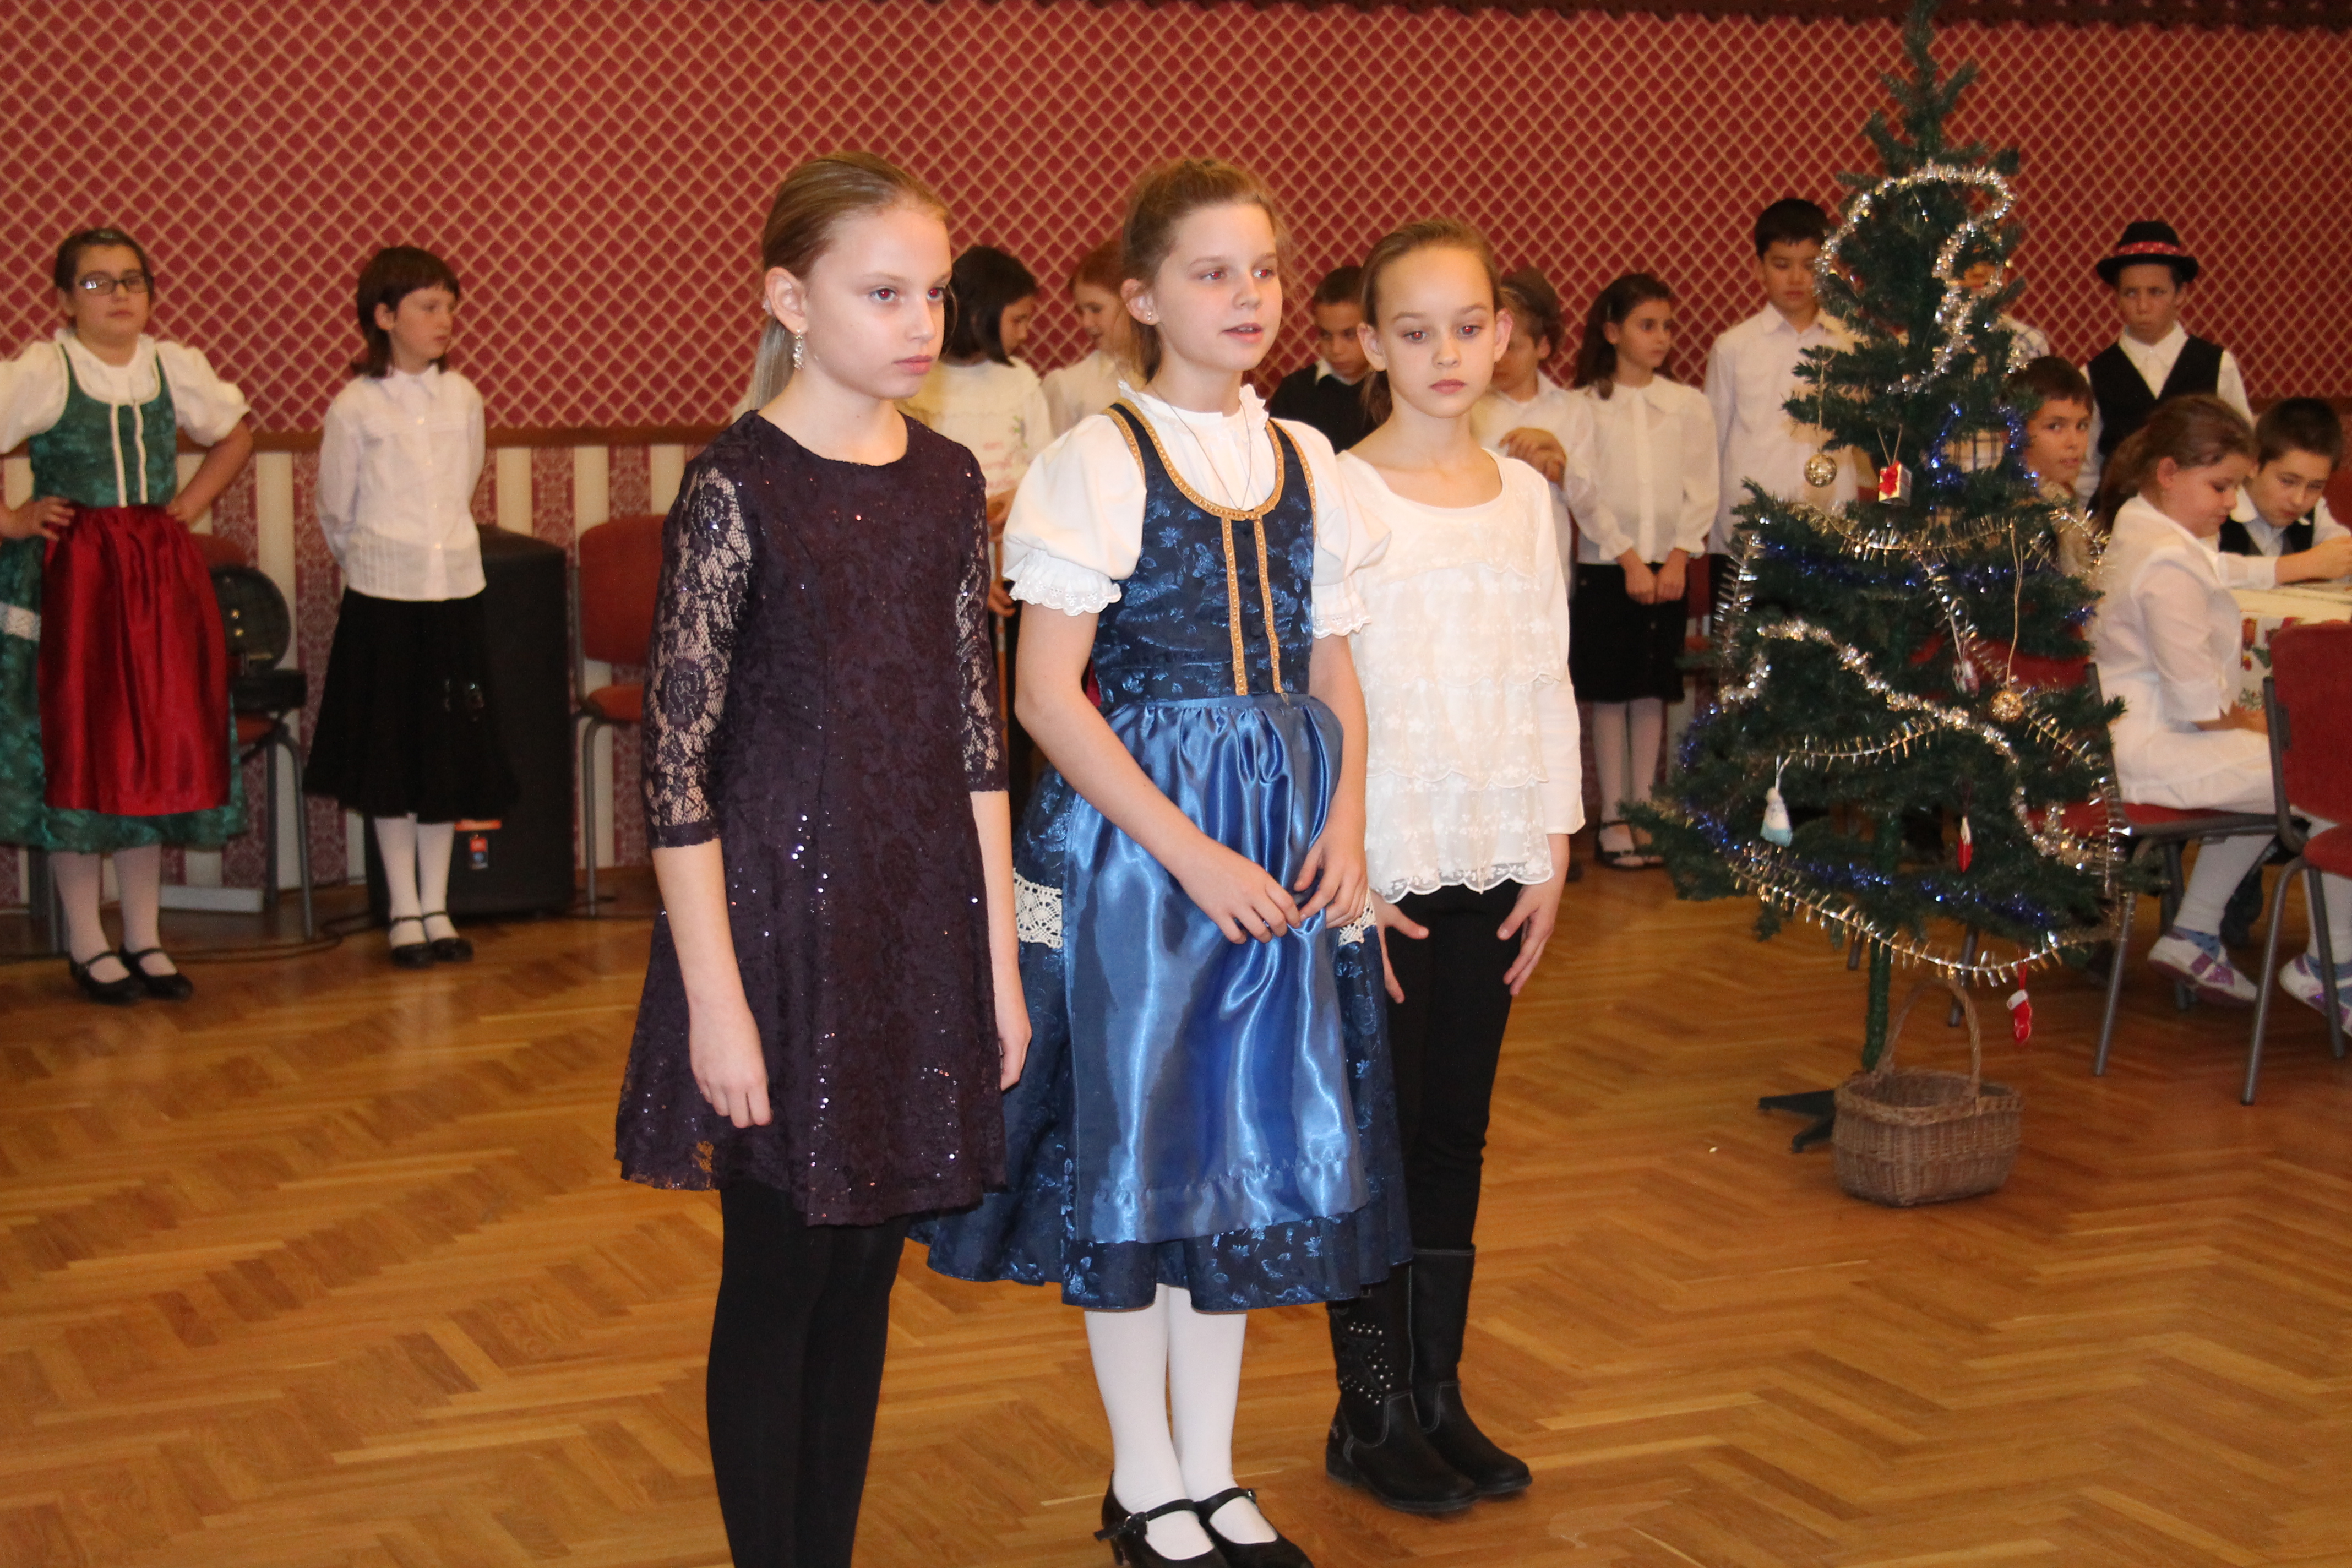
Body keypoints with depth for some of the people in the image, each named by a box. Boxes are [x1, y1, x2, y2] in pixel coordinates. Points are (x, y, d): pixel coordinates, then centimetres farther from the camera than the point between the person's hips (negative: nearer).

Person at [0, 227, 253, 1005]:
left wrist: (186, 507, 11)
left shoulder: (177, 367, 5)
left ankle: (146, 939, 16)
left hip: (159, 576, 4)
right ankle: (87, 945, 10)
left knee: (157, 749, 6)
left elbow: (235, 435, 21)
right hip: (67, 580, -4)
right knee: (74, 751, 0)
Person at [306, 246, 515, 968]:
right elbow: (336, 515, 4)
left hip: (455, 592, 3)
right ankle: (404, 912, 13)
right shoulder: (354, 408, -6)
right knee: (390, 758, 3)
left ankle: (436, 906, 18)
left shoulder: (463, 398, 5)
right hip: (383, 600, -3)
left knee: (449, 752, 7)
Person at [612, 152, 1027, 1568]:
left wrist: (999, 954, 8)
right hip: (782, 911, -5)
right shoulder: (737, 490, -11)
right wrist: (716, 999, -14)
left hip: (923, 915, 5)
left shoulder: (948, 482, 5)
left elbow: (975, 732, 10)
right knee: (779, 1276, 5)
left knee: (867, 1266, 13)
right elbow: (678, 761, -11)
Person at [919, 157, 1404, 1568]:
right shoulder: (1102, 461, -8)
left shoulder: (1305, 461, 7)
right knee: (1135, 1138, 4)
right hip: (1133, 828, -5)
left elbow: (1335, 671, 12)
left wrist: (1346, 819, -5)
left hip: (1286, 834, 5)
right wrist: (1188, 851, -17)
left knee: (1254, 1132, 10)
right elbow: (1047, 692, -13)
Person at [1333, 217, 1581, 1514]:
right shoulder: (1337, 497, -8)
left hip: (1491, 868, 5)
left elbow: (1547, 684, 11)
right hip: (1382, 865, -4)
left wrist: (1550, 853, 6)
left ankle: (1439, 1394, 21)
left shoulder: (1525, 496, 8)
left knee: (1456, 1131, 11)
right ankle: (1372, 1415, 14)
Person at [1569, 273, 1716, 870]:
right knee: (1610, 693, 0)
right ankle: (1613, 816, 6)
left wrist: (1678, 556, -7)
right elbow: (1586, 495, -6)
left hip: (1667, 567, 2)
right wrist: (1627, 557, -12)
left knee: (1652, 692, 6)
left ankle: (1644, 810, 13)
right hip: (1605, 567, -2)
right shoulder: (1585, 406, -2)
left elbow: (1701, 491, 3)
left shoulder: (1689, 406, 5)